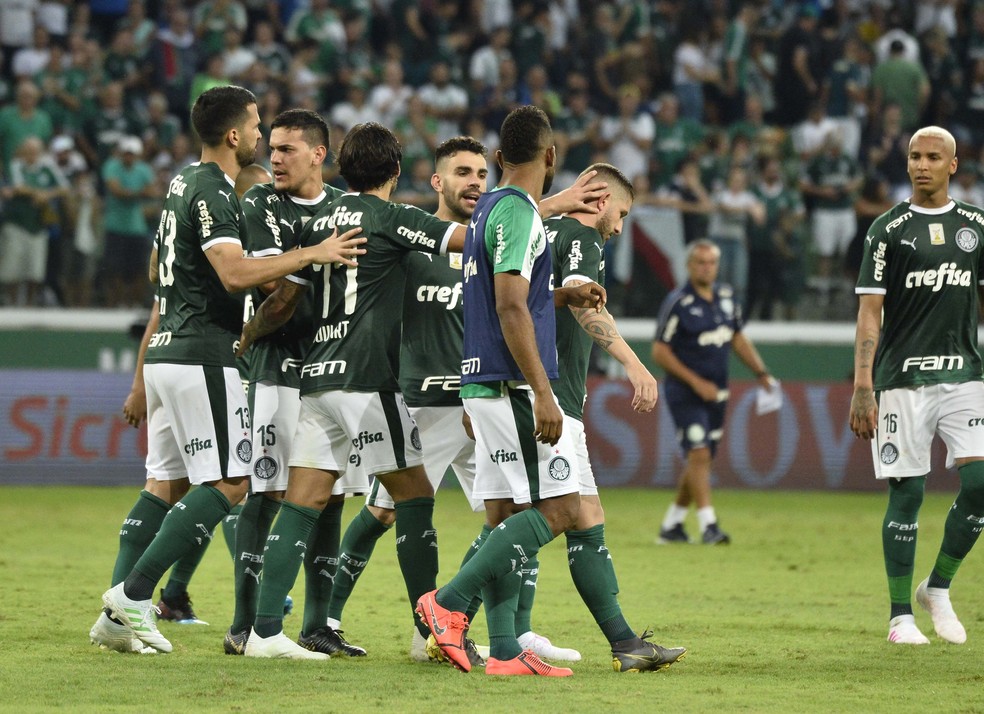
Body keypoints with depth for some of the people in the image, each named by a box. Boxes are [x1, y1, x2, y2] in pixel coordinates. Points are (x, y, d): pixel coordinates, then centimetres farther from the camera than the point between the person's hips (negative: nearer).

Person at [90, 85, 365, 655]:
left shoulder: (186, 183, 16)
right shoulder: (212, 191, -14)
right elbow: (235, 272, -26)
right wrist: (313, 255, -22)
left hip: (166, 349, 10)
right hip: (203, 357, -10)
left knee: (167, 482, 11)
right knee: (228, 483, -8)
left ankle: (119, 614, 7)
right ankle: (134, 595, -12)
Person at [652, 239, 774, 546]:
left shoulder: (726, 296, 7)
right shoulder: (677, 303, -12)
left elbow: (738, 339, 19)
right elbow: (660, 352, -12)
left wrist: (761, 372, 8)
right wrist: (696, 382, -17)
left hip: (716, 392, 7)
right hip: (685, 392, -7)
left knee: (702, 460, 10)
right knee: (699, 454, -17)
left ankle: (671, 525, 20)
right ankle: (708, 524, -21)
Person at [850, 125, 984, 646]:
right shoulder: (889, 228, 0)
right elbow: (870, 311, -3)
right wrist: (862, 387, -12)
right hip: (903, 378, -3)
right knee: (906, 493, -2)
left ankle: (938, 588, 11)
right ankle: (900, 614, 7)